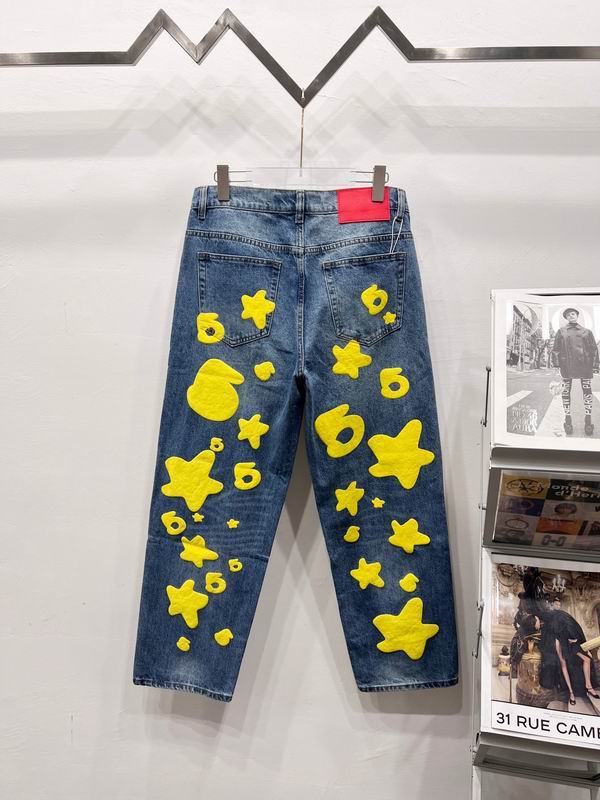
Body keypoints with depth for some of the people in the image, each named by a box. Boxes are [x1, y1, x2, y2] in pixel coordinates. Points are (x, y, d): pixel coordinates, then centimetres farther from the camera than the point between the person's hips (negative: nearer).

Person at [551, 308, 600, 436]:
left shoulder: (586, 332, 13)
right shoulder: (561, 332, 11)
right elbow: (555, 349, 7)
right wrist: (556, 363, -3)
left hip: (585, 365, 1)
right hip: (567, 366, 0)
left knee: (587, 391, 0)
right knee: (566, 392, 0)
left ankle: (588, 420, 6)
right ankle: (567, 419, 8)